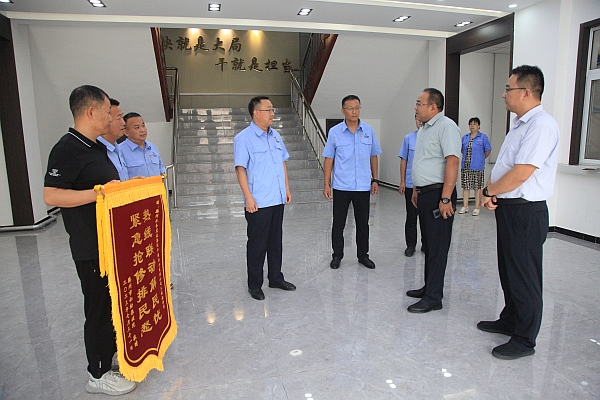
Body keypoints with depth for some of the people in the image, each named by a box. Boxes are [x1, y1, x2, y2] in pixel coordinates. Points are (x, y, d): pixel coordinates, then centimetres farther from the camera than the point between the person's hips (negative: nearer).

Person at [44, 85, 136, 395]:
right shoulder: (67, 149, -17)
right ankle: (98, 375, 21)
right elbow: (51, 196, -24)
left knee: (114, 302, 20)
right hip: (91, 246, -9)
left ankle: (112, 352, 39)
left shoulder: (97, 147, 13)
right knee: (99, 306, 3)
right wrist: (100, 192, -29)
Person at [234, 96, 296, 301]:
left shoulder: (275, 136, 12)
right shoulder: (243, 138, -9)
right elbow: (240, 169, -13)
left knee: (276, 241, 16)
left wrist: (287, 189, 14)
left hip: (278, 200, 7)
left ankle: (276, 278, 32)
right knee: (257, 244, 4)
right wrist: (248, 197, -18)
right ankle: (254, 285, 18)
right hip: (258, 203, -7)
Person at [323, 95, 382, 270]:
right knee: (338, 223, 7)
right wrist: (326, 184, -4)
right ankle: (337, 255, 23)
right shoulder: (335, 132, -2)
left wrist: (375, 179, 7)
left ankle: (363, 255, 27)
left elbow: (373, 157, 11)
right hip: (341, 187, -2)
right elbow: (329, 159, 0)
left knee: (363, 223, 12)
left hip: (363, 186, 2)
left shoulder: (368, 131, 3)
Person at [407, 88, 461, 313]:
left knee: (437, 247, -3)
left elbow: (452, 162, -21)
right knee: (428, 244, 16)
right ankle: (429, 288, 28)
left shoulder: (446, 126, -13)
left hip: (438, 195, -9)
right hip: (424, 194, 10)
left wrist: (445, 199, -25)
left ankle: (433, 298, 5)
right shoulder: (424, 128, 17)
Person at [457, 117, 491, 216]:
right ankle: (465, 206, 17)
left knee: (478, 187, 3)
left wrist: (481, 159, 5)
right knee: (465, 186, 8)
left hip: (477, 167, -4)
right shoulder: (465, 137, 9)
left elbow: (488, 150, 2)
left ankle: (477, 208, 10)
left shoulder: (483, 137, -2)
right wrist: (466, 158, 12)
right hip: (465, 166, 4)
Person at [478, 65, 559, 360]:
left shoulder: (541, 125, -17)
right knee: (508, 270, 20)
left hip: (525, 212, -10)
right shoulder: (520, 124, 15)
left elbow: (521, 173, -24)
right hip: (507, 208, 10)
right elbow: (501, 166, 16)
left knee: (524, 277, 2)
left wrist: (489, 191, -10)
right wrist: (490, 191, -1)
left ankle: (524, 340, 17)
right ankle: (510, 321, 38)